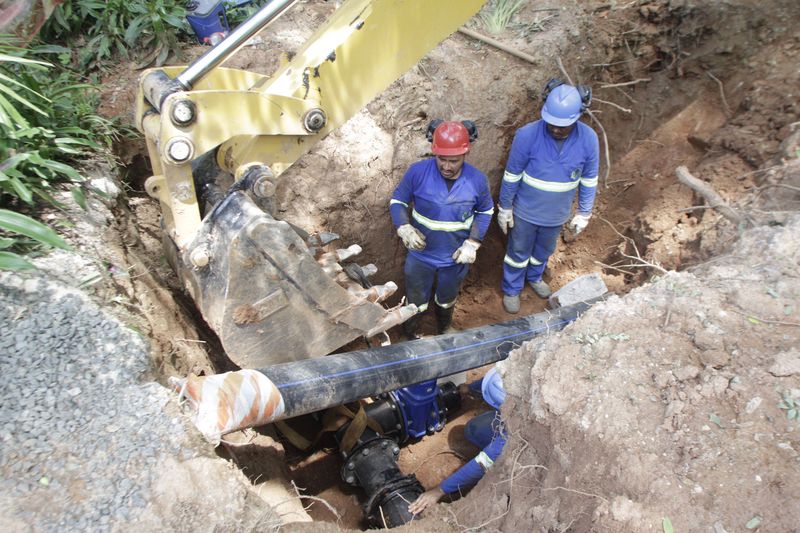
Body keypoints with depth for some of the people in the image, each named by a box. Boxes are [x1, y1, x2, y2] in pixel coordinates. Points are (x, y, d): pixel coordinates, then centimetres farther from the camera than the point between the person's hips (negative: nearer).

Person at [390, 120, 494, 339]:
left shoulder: (477, 179, -18)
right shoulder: (417, 171, -23)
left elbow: (485, 211, -1)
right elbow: (397, 201, -9)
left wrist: (473, 243, -12)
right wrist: (405, 229, -28)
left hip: (456, 257, 1)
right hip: (421, 255, -1)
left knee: (447, 301, 28)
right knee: (416, 302, 21)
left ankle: (444, 332, 60)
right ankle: (410, 337, 51)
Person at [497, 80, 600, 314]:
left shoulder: (588, 139, -19)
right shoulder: (527, 135, -27)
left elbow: (589, 180, -4)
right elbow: (512, 175, -14)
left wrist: (583, 214, 3)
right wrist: (505, 208, -6)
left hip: (557, 214, 3)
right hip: (525, 211, -3)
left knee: (544, 251, 27)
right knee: (519, 252, 18)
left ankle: (535, 277, 57)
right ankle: (511, 289, 42)